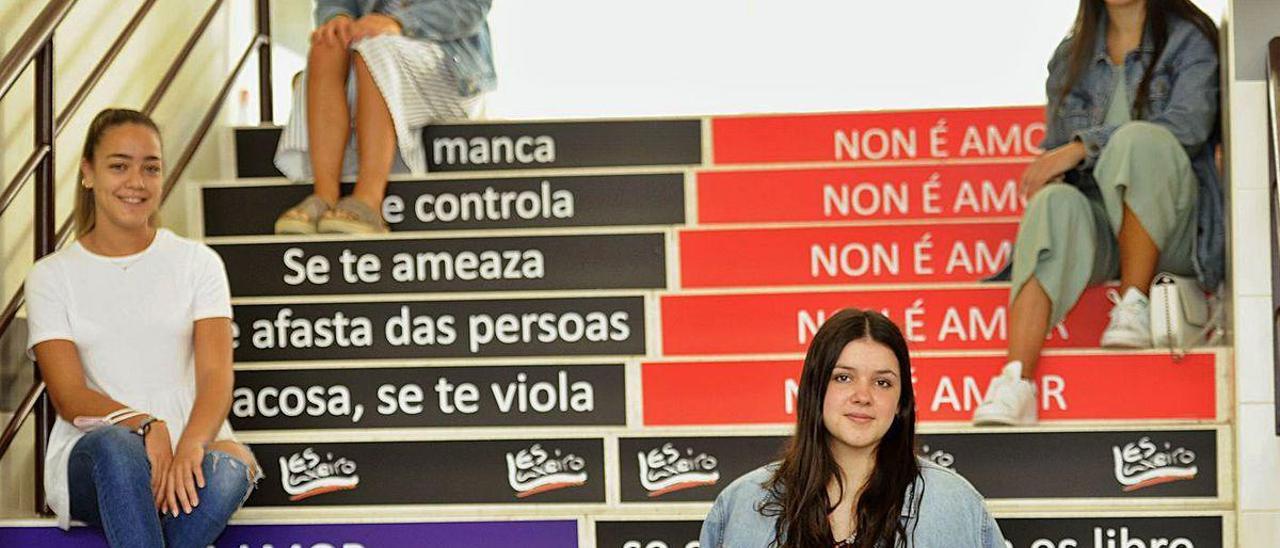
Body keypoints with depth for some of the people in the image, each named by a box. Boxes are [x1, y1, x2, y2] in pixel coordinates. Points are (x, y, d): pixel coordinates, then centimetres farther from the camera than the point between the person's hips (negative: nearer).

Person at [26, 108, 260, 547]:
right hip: (88, 461, -1)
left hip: (187, 449, 1)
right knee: (116, 445, -38)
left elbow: (215, 375, -3)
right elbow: (70, 398, -2)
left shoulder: (198, 262, 11)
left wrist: (191, 445, -26)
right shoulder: (51, 276, 9)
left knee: (227, 472, -36)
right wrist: (144, 427, -23)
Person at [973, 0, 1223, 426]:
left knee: (1138, 138, -32)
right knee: (1056, 203, -33)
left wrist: (1083, 146, -20)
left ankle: (1133, 305, -24)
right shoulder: (1071, 55, 19)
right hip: (1099, 224, 3)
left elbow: (1190, 123, -12)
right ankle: (1016, 383, -48)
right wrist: (1047, 173, -4)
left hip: (1171, 225, -3)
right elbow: (1055, 143, 22)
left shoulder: (1189, 39, 5)